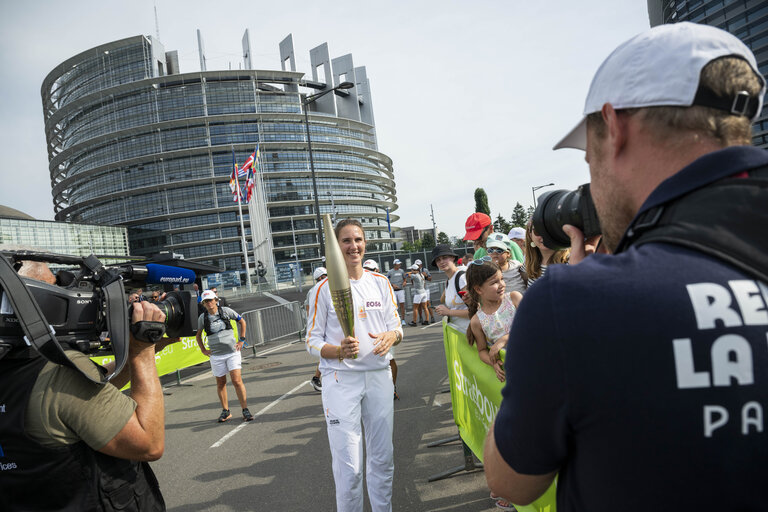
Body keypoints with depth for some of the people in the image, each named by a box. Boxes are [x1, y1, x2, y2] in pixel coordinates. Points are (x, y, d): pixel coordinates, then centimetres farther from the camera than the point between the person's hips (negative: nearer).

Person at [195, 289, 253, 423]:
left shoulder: (226, 311, -2)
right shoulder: (202, 318, 2)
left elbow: (242, 321, 11)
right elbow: (198, 335, 19)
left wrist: (242, 340, 7)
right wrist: (203, 350, 11)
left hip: (232, 352, -2)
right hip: (216, 355, 2)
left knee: (237, 380, -9)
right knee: (221, 383, 9)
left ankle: (245, 410, -3)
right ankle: (226, 411, 23)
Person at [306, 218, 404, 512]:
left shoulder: (381, 283, 6)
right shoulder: (325, 288, -4)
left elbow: (397, 327, 9)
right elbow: (312, 341, -3)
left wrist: (391, 337, -14)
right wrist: (340, 351, -22)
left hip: (379, 376, 4)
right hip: (341, 380, -3)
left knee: (382, 459, 14)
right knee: (348, 467, -1)